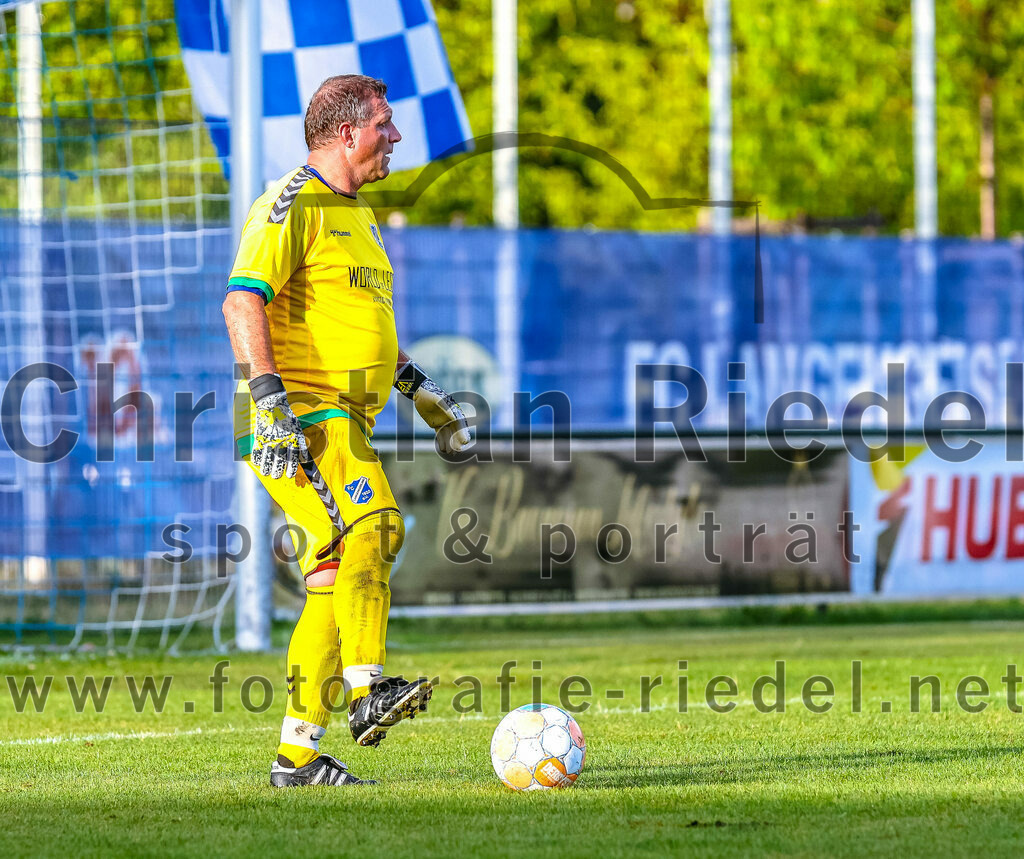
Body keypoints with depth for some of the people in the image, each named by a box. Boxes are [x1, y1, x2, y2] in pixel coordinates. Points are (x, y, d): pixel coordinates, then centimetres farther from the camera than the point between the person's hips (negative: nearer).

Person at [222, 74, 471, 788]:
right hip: (300, 414, -9)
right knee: (373, 524, -27)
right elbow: (243, 301, -17)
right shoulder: (293, 204, -7)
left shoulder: (357, 216, 23)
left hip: (344, 421, 9)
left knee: (337, 578, 4)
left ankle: (298, 754, 6)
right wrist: (269, 397, -26)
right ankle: (367, 691, -35)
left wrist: (420, 389, 28)